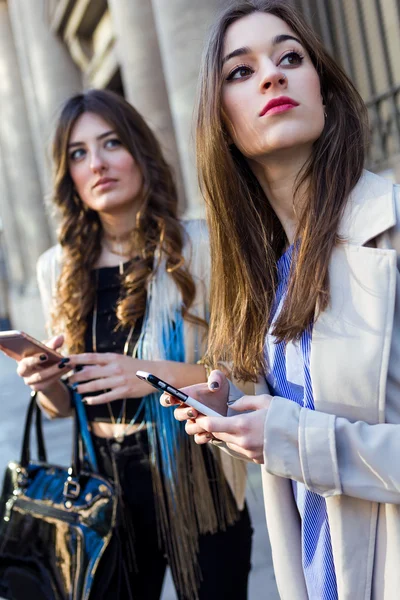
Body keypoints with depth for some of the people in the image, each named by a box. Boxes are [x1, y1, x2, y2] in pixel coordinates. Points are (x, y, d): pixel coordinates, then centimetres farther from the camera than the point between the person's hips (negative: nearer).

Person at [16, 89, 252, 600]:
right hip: (103, 484, 4)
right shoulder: (57, 269, 3)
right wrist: (46, 385, -10)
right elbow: (63, 404, 12)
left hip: (194, 485, -3)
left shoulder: (199, 247, -10)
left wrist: (159, 373, -24)